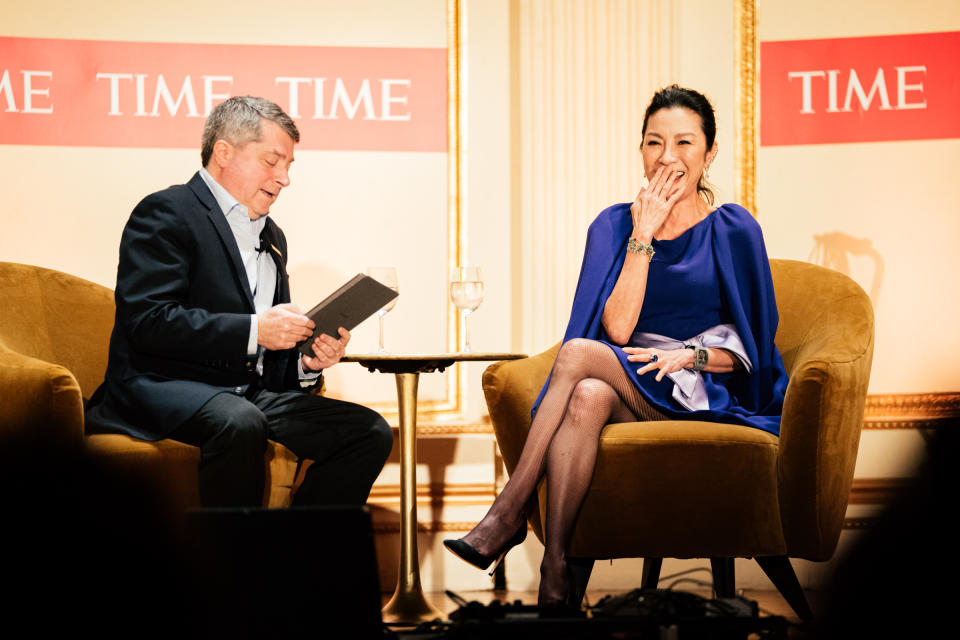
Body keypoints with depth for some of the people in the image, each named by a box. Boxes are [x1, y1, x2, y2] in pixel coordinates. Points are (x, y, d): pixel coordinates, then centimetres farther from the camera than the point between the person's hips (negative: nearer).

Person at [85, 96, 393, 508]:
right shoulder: (167, 214, -4)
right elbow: (146, 321, -18)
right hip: (164, 386, -8)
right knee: (240, 422, -39)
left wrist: (306, 361, 0)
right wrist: (254, 330, -21)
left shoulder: (272, 237, 23)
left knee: (371, 432, -9)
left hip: (249, 392, 8)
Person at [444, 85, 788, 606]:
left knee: (577, 352, -29)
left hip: (703, 395, -2)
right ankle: (553, 570, -41)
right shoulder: (614, 225, 9)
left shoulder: (734, 230, 2)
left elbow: (748, 347, 4)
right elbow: (618, 328, -5)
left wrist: (689, 356, -15)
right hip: (626, 392, 2)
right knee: (587, 397, -36)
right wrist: (643, 236, -8)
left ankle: (509, 511, -26)